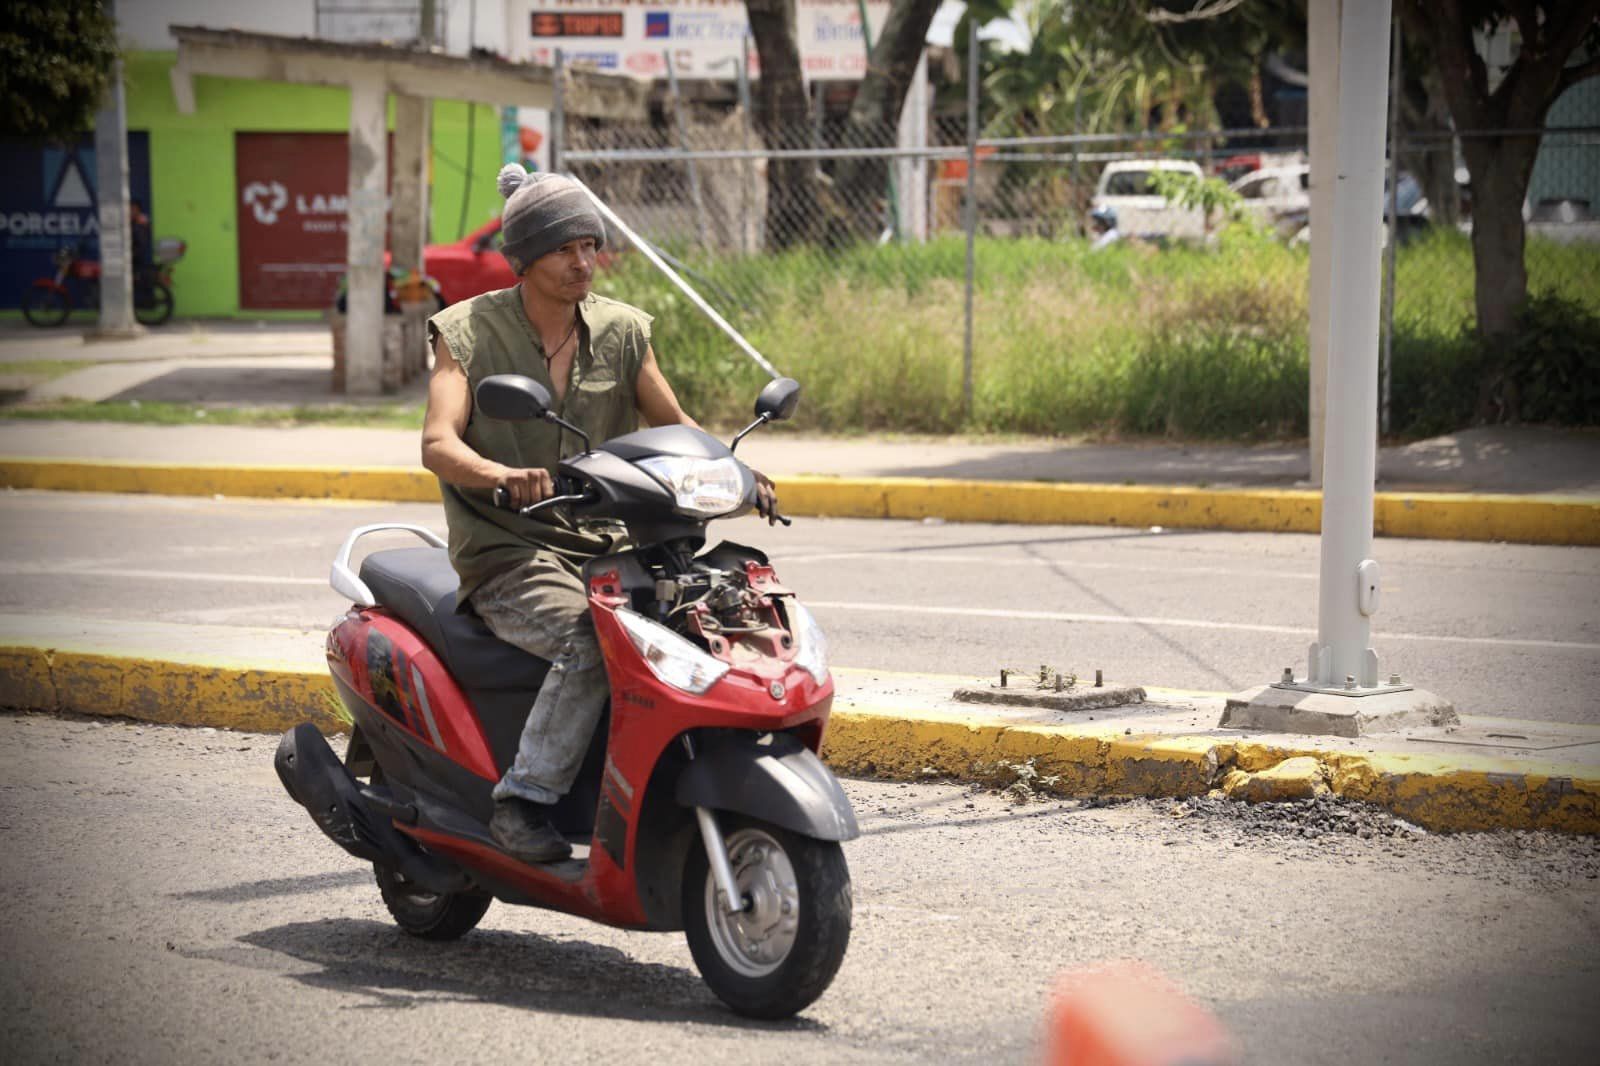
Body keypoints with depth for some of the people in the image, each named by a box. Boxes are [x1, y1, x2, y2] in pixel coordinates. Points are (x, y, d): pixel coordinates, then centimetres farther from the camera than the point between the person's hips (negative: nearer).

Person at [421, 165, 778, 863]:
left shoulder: (622, 331, 10)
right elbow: (438, 443, -16)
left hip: (604, 544, 5)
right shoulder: (469, 331, -3)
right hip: (508, 553, -5)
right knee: (589, 642, -34)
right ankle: (522, 800, -26)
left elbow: (673, 426, 14)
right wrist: (500, 475, -38)